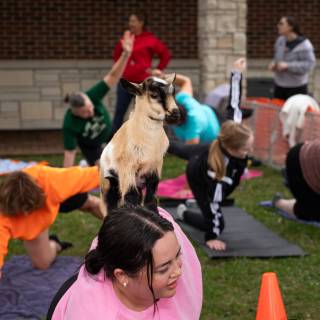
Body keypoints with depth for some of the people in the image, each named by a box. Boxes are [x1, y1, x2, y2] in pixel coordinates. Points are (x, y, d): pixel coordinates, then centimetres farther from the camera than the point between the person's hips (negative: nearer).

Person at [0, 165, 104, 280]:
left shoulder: (50, 181, -46)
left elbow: (78, 175, -30)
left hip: (57, 193, 1)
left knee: (91, 203, 25)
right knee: (42, 263, -1)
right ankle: (54, 245, 33)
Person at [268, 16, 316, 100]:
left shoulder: (304, 44, -16)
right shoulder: (280, 40, 3)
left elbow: (309, 64, -22)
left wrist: (288, 66, -27)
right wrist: (273, 64, -6)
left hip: (296, 88, -6)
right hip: (279, 85, 6)